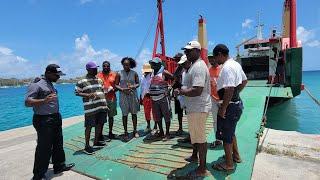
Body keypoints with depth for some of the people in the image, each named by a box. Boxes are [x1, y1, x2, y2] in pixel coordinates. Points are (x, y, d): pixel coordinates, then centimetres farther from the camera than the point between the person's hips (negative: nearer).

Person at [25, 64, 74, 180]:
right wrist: (43, 101, -36)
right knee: (44, 148, 0)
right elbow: (27, 102, -20)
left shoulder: (50, 85, 13)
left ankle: (59, 166, 34)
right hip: (43, 120, -9)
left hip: (56, 118, 9)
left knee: (58, 144, 18)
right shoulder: (36, 85, -14)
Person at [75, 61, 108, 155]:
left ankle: (96, 142, 29)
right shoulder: (82, 81, -4)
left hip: (102, 106, 7)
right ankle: (87, 146, 11)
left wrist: (105, 104, 15)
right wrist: (88, 95, -18)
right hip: (90, 108, -6)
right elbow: (77, 92, -4)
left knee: (99, 124, 13)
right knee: (89, 126, -1)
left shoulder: (99, 80, 15)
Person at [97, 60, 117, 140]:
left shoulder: (114, 74, 7)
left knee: (111, 116, 10)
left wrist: (113, 89, -12)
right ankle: (100, 134, 9)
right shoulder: (98, 75, 5)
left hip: (112, 98, 2)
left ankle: (110, 132, 22)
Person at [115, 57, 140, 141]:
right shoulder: (119, 74, 0)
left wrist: (133, 87, -14)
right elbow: (116, 85, 0)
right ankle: (126, 132, 13)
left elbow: (138, 83, 6)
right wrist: (122, 89, -16)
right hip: (123, 95, -1)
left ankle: (135, 131, 21)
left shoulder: (134, 73, 2)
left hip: (133, 95, 1)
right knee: (124, 114, 2)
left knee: (134, 113, 8)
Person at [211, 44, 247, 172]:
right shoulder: (236, 64, 9)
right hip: (237, 102, 10)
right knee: (230, 132, 25)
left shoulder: (227, 67, -23)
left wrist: (223, 108, -23)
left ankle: (228, 164, 21)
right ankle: (236, 155, 41)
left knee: (226, 135, 5)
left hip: (230, 105, -10)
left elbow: (229, 90, -30)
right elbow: (244, 81, 20)